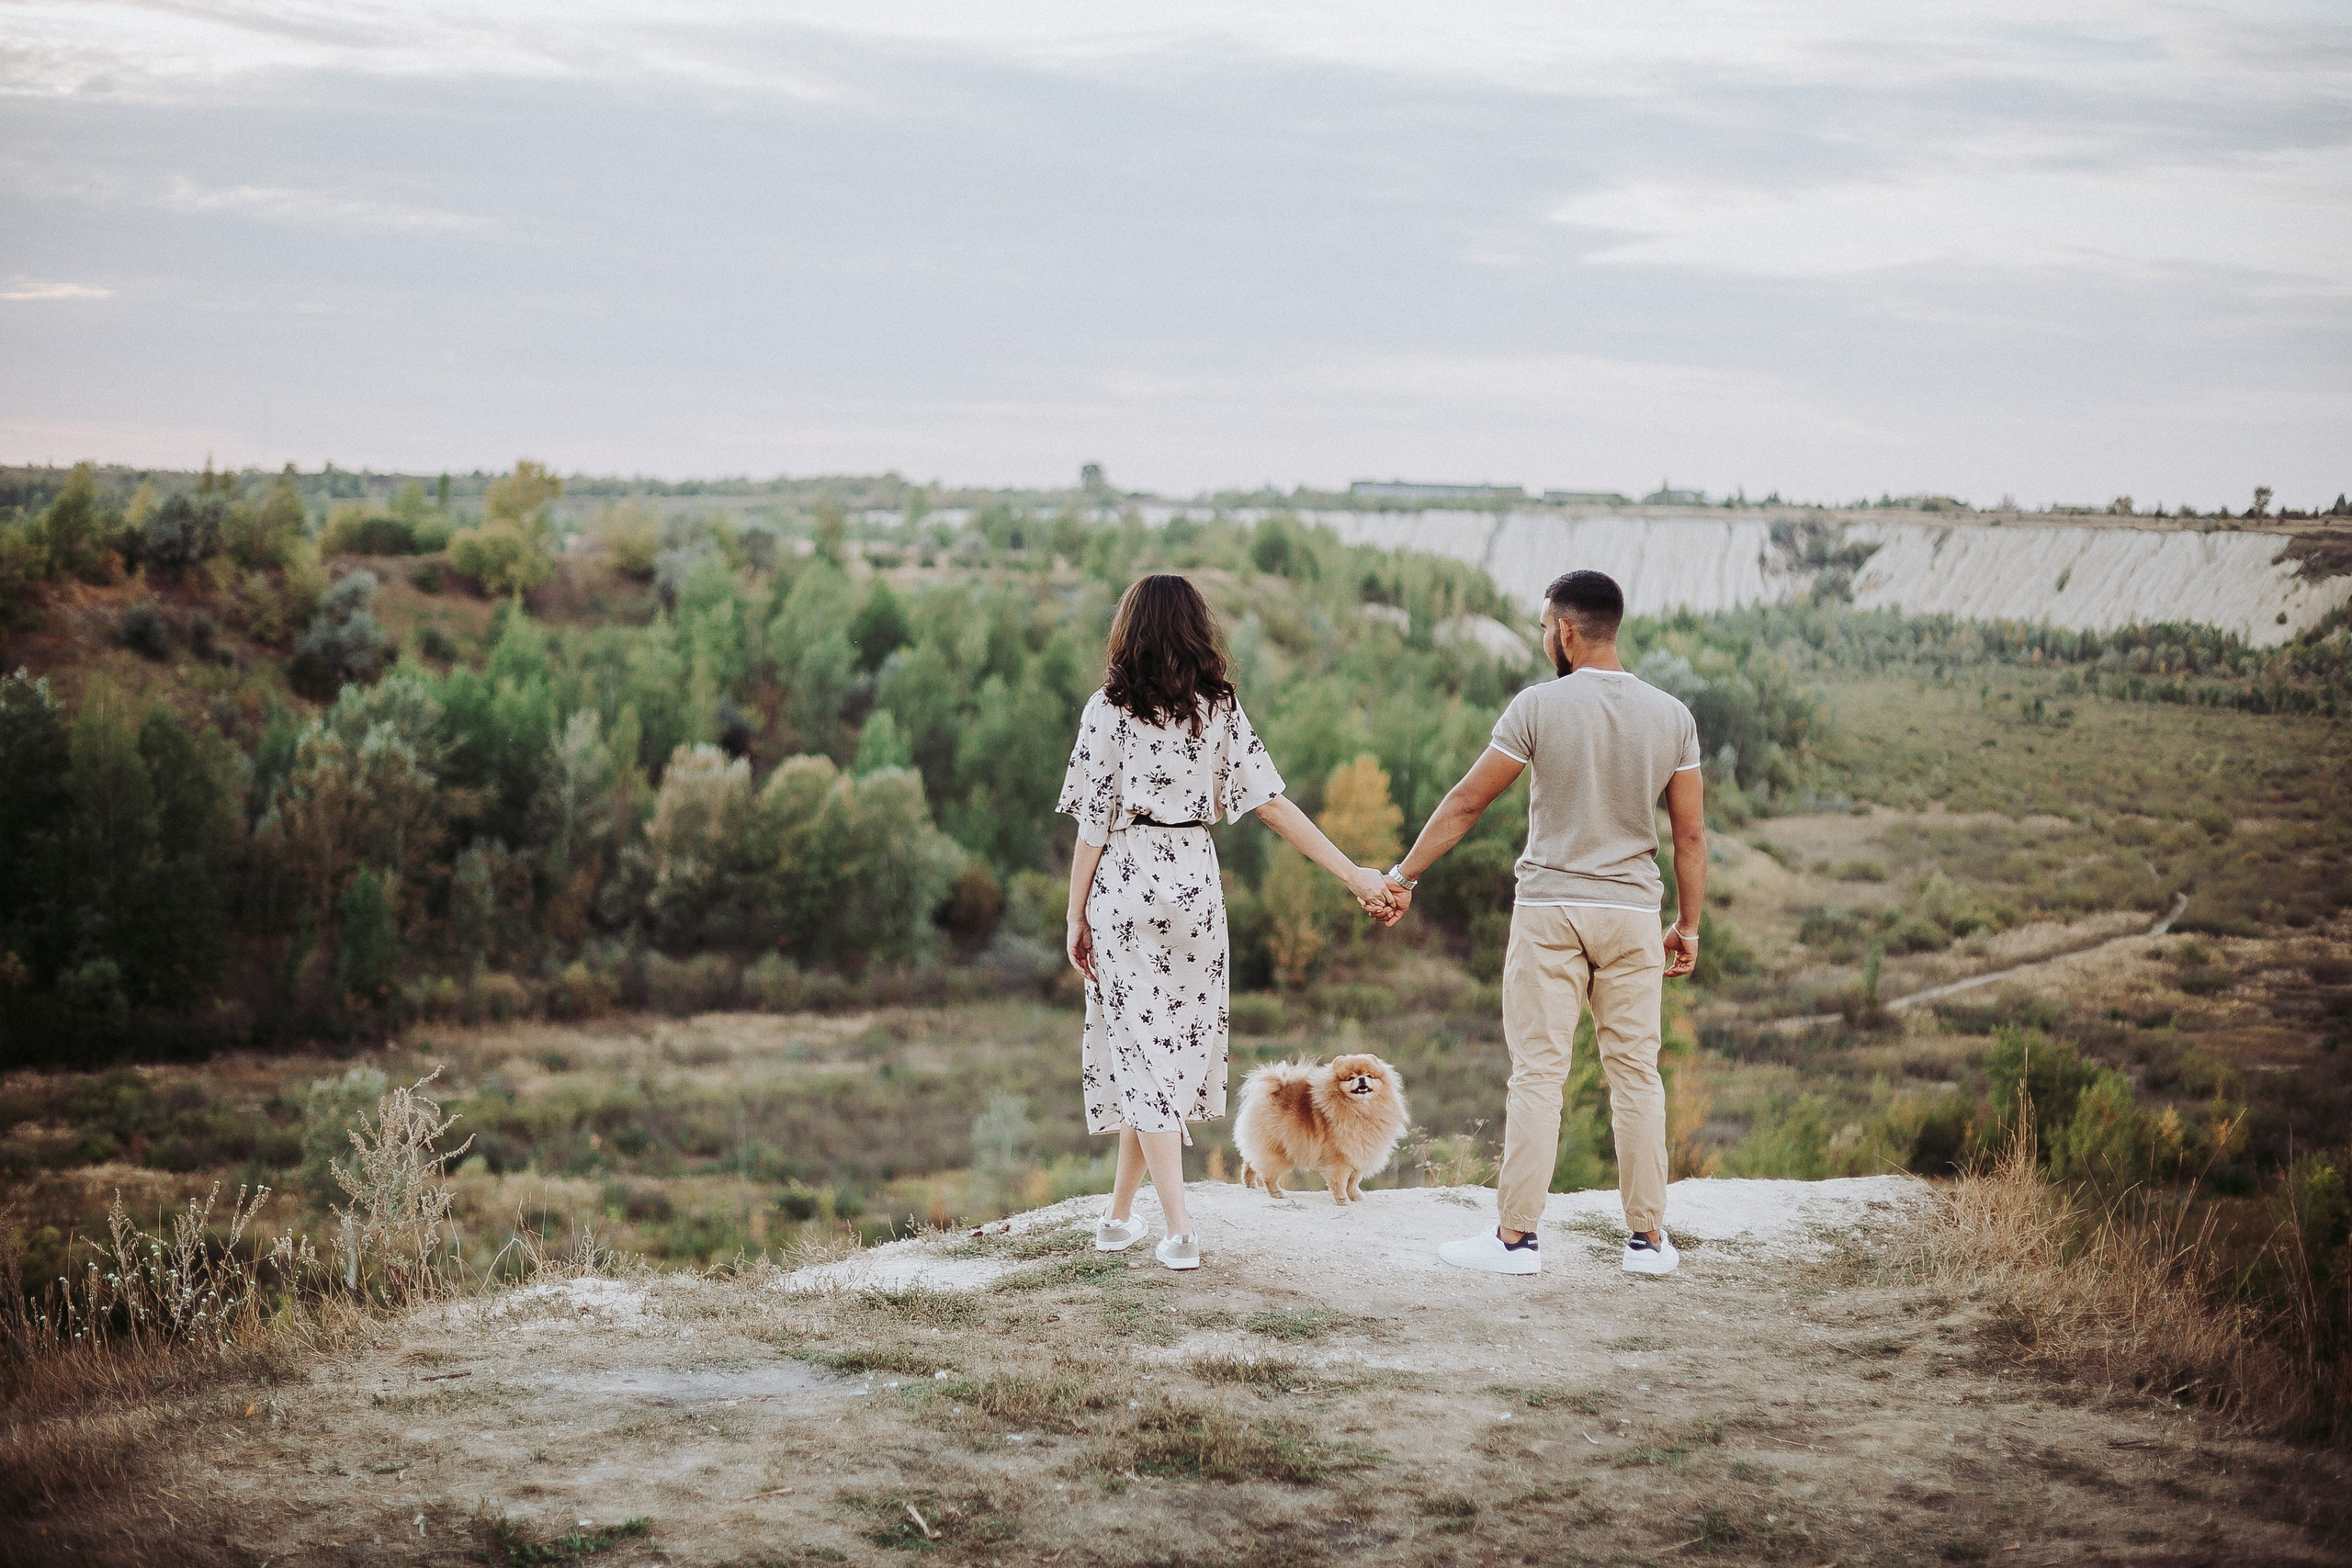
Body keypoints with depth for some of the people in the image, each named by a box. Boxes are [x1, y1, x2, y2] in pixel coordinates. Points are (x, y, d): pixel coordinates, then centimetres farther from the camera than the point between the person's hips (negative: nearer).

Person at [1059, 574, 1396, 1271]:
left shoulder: (1109, 709, -6)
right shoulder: (1219, 710, 1)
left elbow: (1093, 823, -7)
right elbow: (1272, 801, -3)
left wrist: (1076, 916, 1)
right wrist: (1354, 874, -2)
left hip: (1124, 884, -3)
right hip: (1194, 880, 3)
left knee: (1142, 1044, 1)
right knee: (1178, 1037, 14)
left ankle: (1179, 1230, -8)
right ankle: (1120, 1214, 21)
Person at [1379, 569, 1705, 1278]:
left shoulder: (1539, 706, -8)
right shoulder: (1671, 715, 1)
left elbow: (1466, 802, -4)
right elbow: (1690, 834, 3)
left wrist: (1404, 875, 5)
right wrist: (1689, 926, 13)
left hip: (1549, 908, -3)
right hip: (1632, 913, 3)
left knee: (1537, 1071, 0)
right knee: (1636, 1072, 8)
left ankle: (1516, 1235, 2)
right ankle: (1649, 1237, 10)